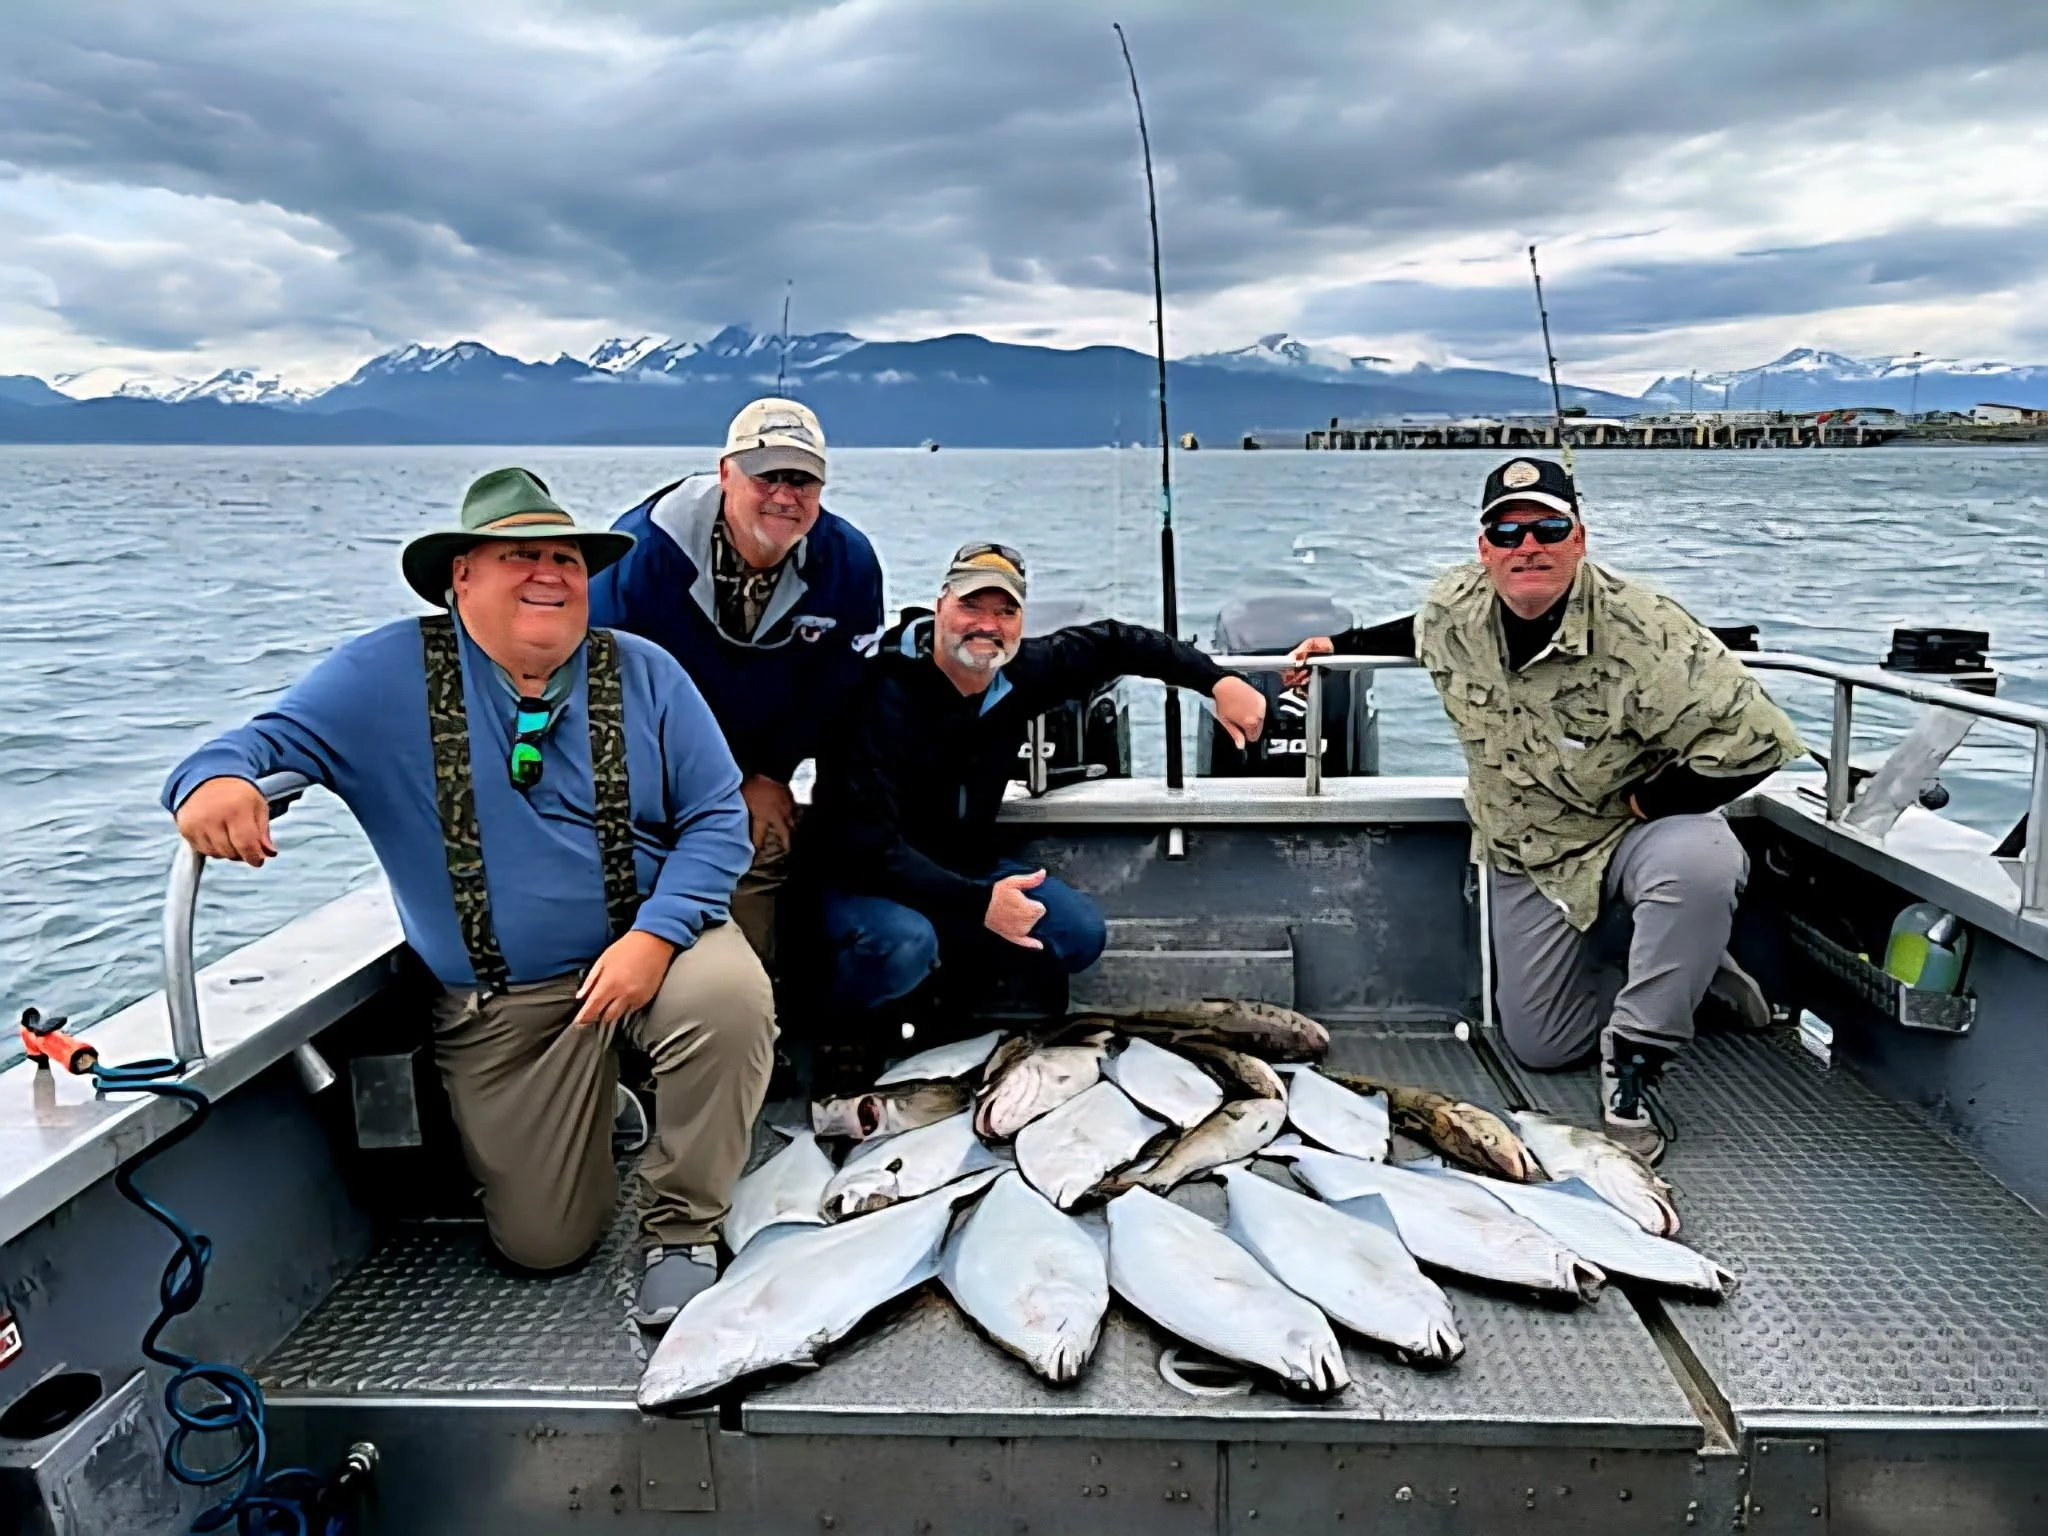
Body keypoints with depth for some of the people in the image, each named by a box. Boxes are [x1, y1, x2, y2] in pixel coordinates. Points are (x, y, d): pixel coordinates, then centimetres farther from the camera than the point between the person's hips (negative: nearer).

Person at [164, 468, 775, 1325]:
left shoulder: (643, 674, -1)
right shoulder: (386, 676, -3)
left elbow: (717, 817, -5)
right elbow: (275, 739, -7)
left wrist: (657, 934, -21)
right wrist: (217, 776, -33)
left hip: (651, 947, 0)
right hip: (497, 1008, 0)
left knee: (729, 994, -35)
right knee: (542, 1244, 1)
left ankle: (682, 1228, -8)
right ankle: (596, 1104, 35)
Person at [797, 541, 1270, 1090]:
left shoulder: (1021, 674, -7)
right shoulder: (884, 695, -26)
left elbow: (1111, 643, 9)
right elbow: (865, 843, -31)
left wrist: (1217, 681, -1)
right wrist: (977, 903, -37)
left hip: (965, 867, 7)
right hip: (858, 876, -6)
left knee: (1080, 933, -9)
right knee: (902, 945, -38)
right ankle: (848, 1024, -3)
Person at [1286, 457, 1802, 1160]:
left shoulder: (1647, 634, -29)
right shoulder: (1453, 604, -10)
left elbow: (1755, 741, -28)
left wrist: (1643, 802, -22)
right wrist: (1340, 645, 17)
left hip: (1639, 833, -5)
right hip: (1525, 857, 5)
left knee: (1702, 860, -42)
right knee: (1539, 1046, 5)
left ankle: (1633, 1059, -20)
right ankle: (1689, 967, 31)